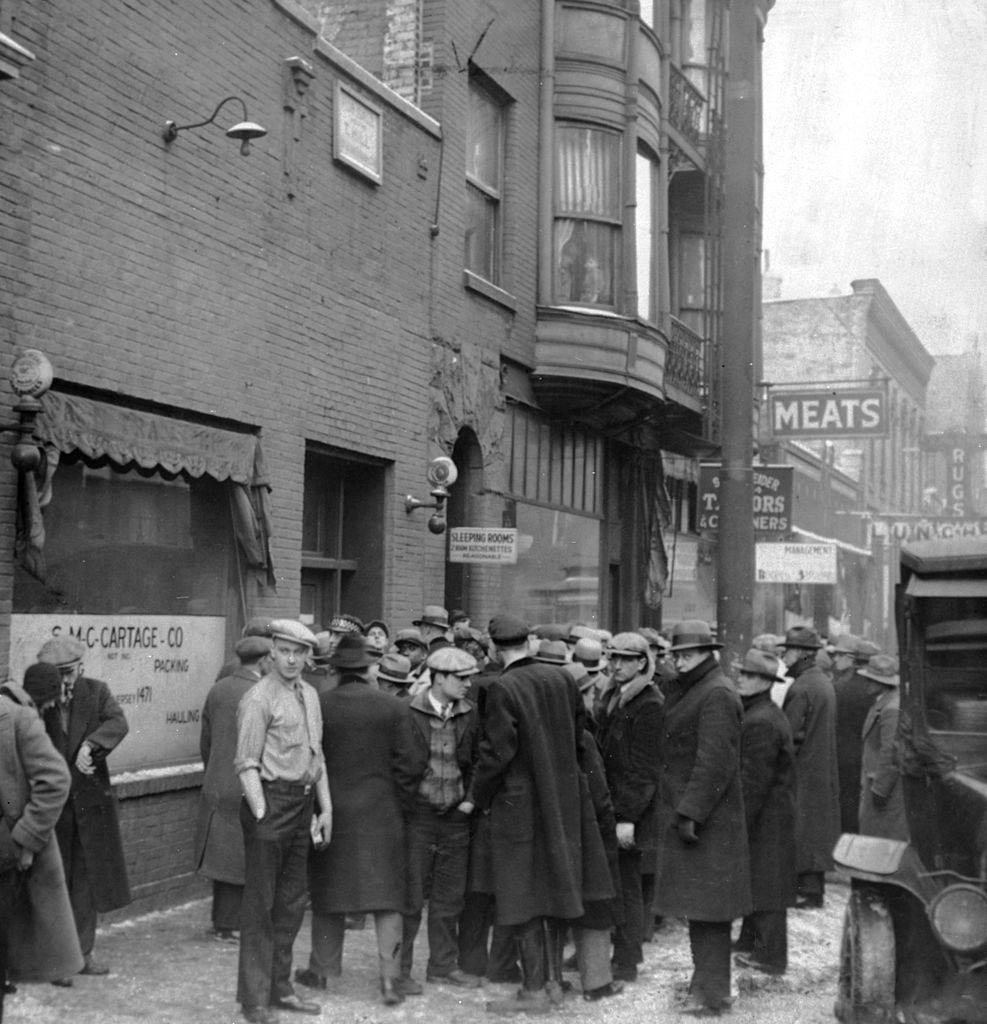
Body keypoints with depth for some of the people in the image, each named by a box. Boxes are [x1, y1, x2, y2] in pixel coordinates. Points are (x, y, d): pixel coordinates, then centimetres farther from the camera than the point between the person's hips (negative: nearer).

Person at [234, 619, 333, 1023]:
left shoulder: (309, 695, 14)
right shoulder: (258, 698, -10)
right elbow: (247, 764, -13)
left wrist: (326, 808, 16)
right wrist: (262, 815, -18)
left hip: (304, 803, 8)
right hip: (271, 801, -8)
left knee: (292, 901, 14)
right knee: (260, 904, 0)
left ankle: (280, 987, 26)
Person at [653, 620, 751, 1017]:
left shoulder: (717, 694, -16)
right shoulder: (686, 690, 15)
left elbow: (714, 762, -22)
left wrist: (690, 814, -23)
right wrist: (680, 812, 14)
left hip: (707, 820, -10)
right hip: (684, 812, 10)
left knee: (707, 909, -3)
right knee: (698, 905, 17)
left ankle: (711, 995, 4)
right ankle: (706, 980, 28)